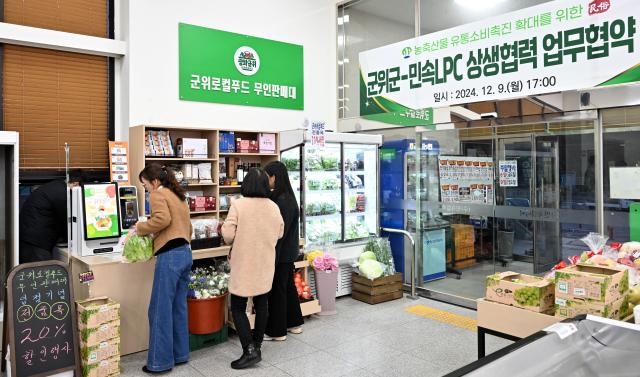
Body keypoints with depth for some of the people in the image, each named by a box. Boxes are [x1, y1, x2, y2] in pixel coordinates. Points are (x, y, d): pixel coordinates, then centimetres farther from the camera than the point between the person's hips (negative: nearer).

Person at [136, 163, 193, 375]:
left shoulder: (157, 194, -3)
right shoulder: (178, 195, 22)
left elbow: (162, 219, -20)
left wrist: (141, 228, -6)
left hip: (170, 255, -9)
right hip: (185, 252, 9)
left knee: (160, 310, 0)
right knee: (179, 307, 15)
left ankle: (160, 362, 7)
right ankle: (180, 354, 23)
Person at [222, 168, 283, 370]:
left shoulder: (238, 205, -15)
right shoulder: (274, 207, -1)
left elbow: (228, 236, -15)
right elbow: (279, 234, 10)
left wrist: (224, 226, 5)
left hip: (244, 264, -4)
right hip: (265, 264, 4)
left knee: (238, 307, 5)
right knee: (261, 304, 15)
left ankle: (250, 350, -3)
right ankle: (256, 346, 26)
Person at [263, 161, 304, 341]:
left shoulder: (282, 200, -21)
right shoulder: (286, 197, 8)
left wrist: (272, 257, -19)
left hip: (281, 253, -9)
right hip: (288, 252, 9)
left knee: (277, 289, 3)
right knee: (288, 286, 19)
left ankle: (277, 331, 16)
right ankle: (294, 323, 33)